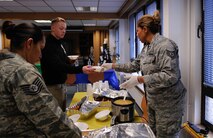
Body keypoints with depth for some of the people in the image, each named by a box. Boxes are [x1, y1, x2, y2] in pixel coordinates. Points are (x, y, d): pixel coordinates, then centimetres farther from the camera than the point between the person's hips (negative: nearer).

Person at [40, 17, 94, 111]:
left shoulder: (58, 43, 13)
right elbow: (58, 66, -30)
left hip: (61, 84, 9)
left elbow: (65, 62, 18)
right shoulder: (48, 45, -18)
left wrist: (81, 68, 3)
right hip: (53, 86, -9)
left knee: (62, 112, 15)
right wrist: (80, 69, -39)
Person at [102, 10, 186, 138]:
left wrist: (139, 79, -28)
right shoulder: (147, 47, 8)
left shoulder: (165, 45, -20)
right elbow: (135, 65, 16)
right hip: (153, 100, 8)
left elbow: (170, 76, -28)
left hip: (168, 103, -8)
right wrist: (112, 66, 14)